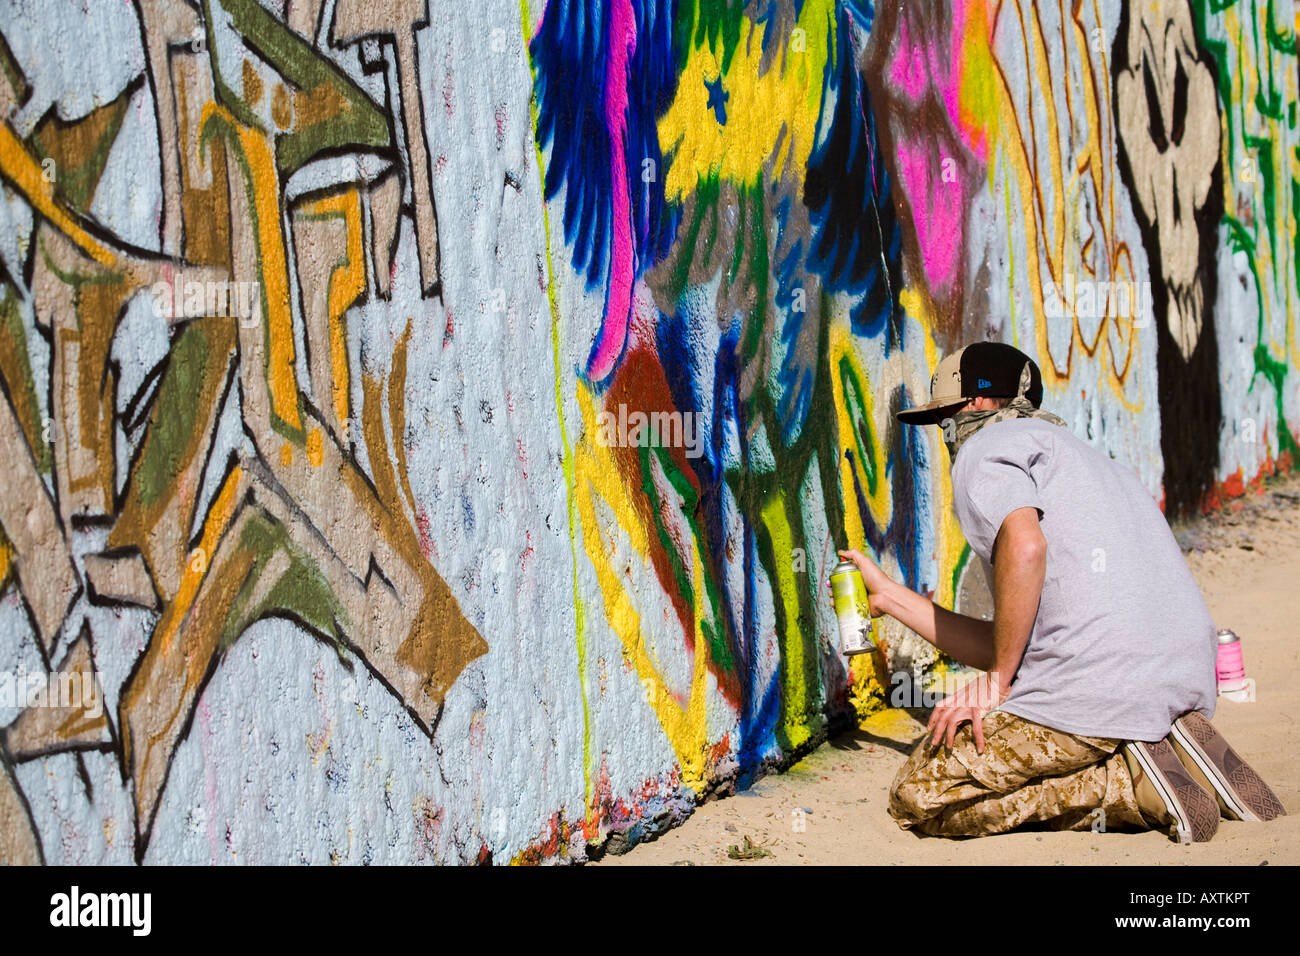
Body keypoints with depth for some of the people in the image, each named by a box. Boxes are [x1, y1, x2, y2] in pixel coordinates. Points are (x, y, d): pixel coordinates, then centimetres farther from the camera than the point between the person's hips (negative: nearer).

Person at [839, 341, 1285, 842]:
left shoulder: (987, 446, 6)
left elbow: (1024, 546, -19)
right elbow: (1006, 645, 29)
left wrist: (997, 680, -10)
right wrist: (890, 596, 37)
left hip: (1098, 685, -9)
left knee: (917, 796, 1)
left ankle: (1132, 784, -9)